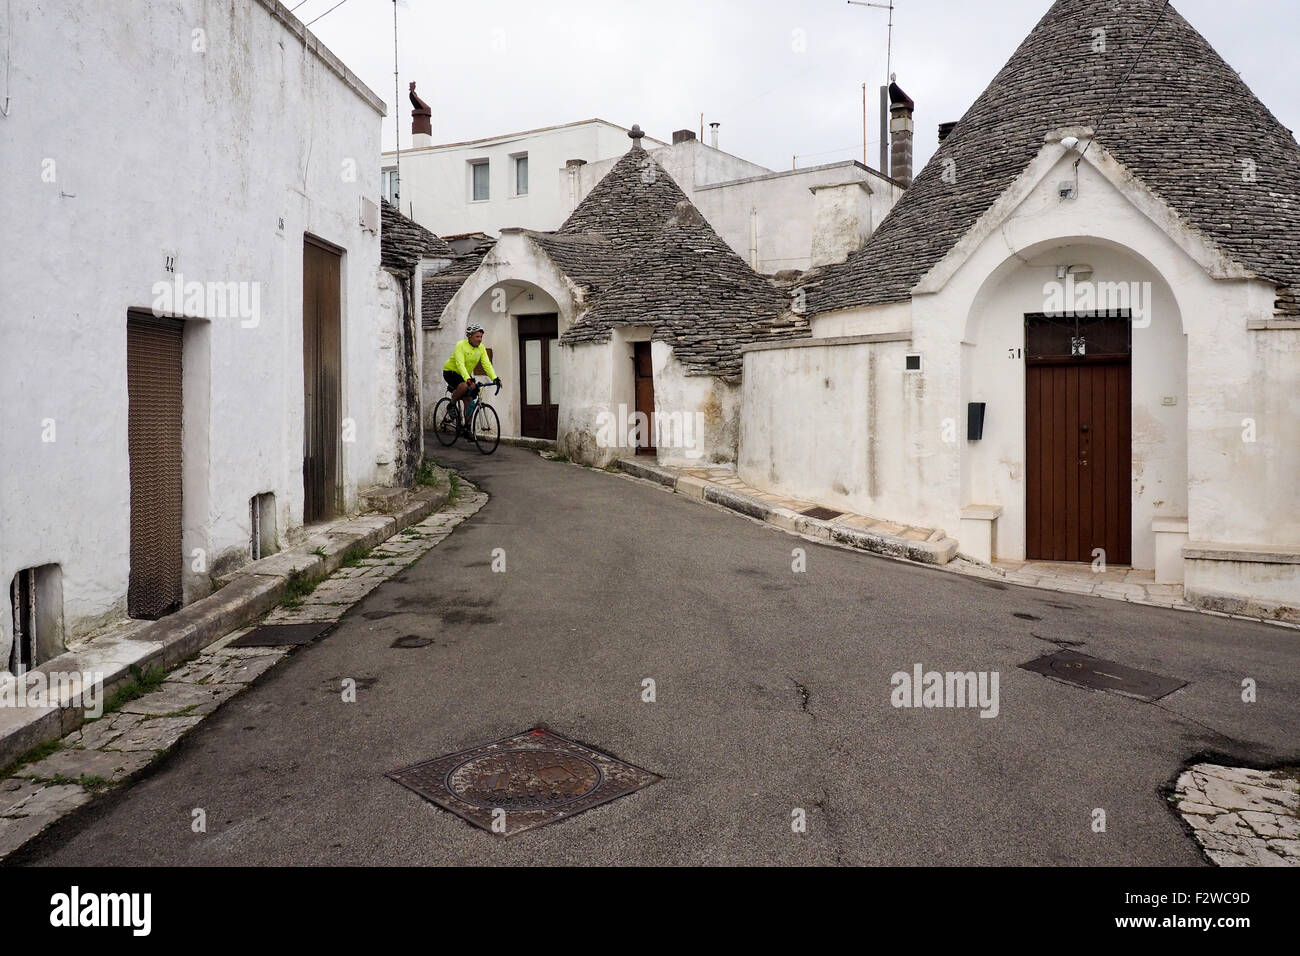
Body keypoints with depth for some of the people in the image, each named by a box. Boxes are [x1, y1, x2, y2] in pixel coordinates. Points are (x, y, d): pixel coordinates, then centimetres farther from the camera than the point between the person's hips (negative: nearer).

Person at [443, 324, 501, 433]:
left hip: (466, 375, 6)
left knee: (468, 401, -3)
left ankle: (467, 428, 5)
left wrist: (495, 378, -29)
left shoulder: (481, 348, -6)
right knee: (464, 386, -35)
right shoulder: (461, 345, -24)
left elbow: (487, 364, -13)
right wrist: (468, 380, -49)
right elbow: (460, 365, -35)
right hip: (451, 371, -6)